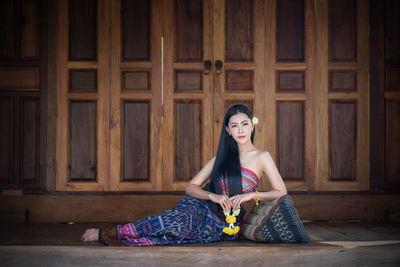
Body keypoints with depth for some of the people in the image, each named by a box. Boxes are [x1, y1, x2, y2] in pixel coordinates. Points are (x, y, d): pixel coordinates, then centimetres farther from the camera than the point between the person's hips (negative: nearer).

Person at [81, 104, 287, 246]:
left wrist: (252, 194, -15)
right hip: (201, 207, 2)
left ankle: (106, 235, -24)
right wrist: (213, 196, -12)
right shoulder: (222, 157, 12)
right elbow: (191, 187, 8)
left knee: (176, 225, -30)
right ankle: (107, 233, -26)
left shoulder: (261, 157, 2)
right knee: (174, 220, -34)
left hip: (224, 225, -2)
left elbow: (281, 192, -1)